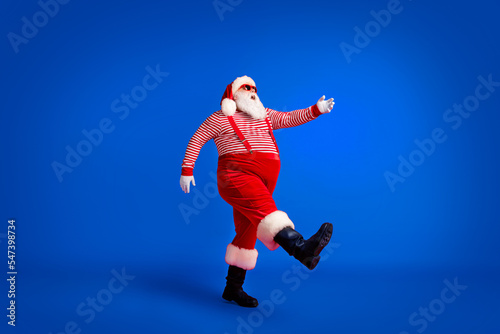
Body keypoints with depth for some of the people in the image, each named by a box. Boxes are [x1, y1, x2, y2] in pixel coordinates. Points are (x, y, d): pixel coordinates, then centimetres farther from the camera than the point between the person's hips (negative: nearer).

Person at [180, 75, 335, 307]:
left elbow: (290, 118, 15)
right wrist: (187, 170, 2)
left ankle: (233, 288, 15)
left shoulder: (265, 116, 25)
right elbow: (196, 140, 9)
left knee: (248, 231, 6)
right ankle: (301, 248, -55)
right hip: (237, 174, -6)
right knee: (264, 207, -31)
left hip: (264, 179, 6)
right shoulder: (220, 118, 10)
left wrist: (316, 110, 0)